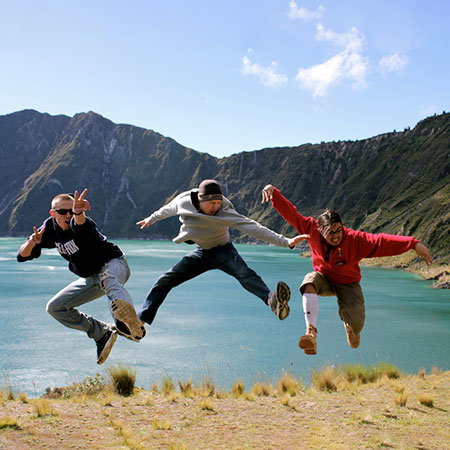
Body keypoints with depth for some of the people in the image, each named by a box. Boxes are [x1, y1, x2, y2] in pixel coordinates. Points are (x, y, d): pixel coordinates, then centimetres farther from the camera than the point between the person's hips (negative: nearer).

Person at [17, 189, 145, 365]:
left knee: (106, 278, -43)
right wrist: (31, 243, -27)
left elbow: (81, 224, -52)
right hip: (90, 279, 8)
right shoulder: (50, 228, -5)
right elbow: (22, 256, -4)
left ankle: (128, 320, -71)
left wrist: (79, 213, -76)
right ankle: (102, 333, 1)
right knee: (55, 308, 5)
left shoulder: (79, 224, -24)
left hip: (114, 264, -7)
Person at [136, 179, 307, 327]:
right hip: (201, 253, 4)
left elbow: (252, 227, -36)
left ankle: (272, 300, -59)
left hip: (223, 250, -4)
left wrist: (285, 241, -44)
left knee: (243, 272, -33)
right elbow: (168, 209, 6)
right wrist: (151, 219, 23)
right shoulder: (183, 201, -18)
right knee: (165, 281, -3)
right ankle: (141, 320, 10)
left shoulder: (225, 212, -27)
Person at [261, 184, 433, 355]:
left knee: (356, 324, -19)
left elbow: (382, 241, -38)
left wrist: (414, 244, -48)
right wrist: (274, 193, -30)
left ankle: (349, 324, 26)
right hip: (324, 280, 1)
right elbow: (290, 213, -19)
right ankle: (311, 332, -43)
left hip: (347, 284, -1)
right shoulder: (312, 229, -20)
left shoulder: (354, 239, -26)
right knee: (310, 281, -36)